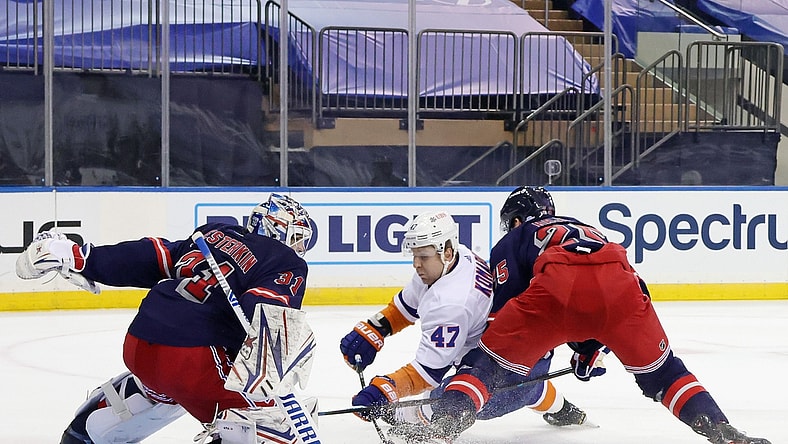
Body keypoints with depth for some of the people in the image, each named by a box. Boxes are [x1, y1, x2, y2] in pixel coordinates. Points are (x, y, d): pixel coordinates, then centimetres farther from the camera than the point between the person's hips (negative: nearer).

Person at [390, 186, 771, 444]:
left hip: (557, 288, -3)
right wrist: (592, 348, 51)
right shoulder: (588, 230, 47)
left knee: (494, 360, 8)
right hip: (621, 287, 3)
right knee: (659, 370, 19)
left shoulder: (513, 241, 33)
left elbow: (507, 305, 20)